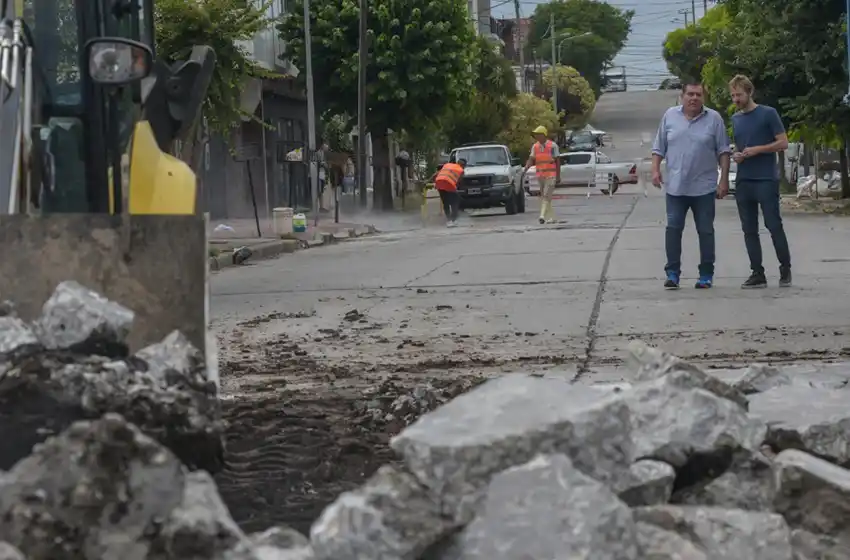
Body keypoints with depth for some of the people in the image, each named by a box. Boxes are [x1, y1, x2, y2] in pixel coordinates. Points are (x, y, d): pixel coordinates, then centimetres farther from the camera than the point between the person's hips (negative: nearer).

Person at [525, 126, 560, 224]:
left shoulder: (553, 146, -4)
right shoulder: (535, 146, 8)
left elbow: (557, 162, -1)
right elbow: (531, 160, 3)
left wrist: (558, 176, -2)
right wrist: (526, 168, -17)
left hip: (551, 175, -5)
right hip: (540, 175, 5)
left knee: (547, 196, -14)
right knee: (543, 196, 8)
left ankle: (543, 216, -22)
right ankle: (551, 217, 17)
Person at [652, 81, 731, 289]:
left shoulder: (714, 118, 0)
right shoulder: (670, 116, 5)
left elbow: (723, 151, 0)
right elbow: (659, 147, 10)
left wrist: (724, 179, -5)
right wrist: (655, 169, -1)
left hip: (704, 187, -1)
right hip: (675, 186, 1)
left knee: (706, 231, 4)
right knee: (673, 229, -2)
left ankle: (706, 275, 12)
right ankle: (672, 273, 3)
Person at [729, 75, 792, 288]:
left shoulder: (768, 114, -3)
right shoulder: (735, 119, 15)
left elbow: (783, 143, -5)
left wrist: (757, 150, -15)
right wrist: (736, 155, 2)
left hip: (766, 180, -6)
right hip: (743, 181, 6)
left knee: (774, 225, -6)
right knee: (749, 229, 4)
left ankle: (785, 270, 6)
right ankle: (758, 274, 8)